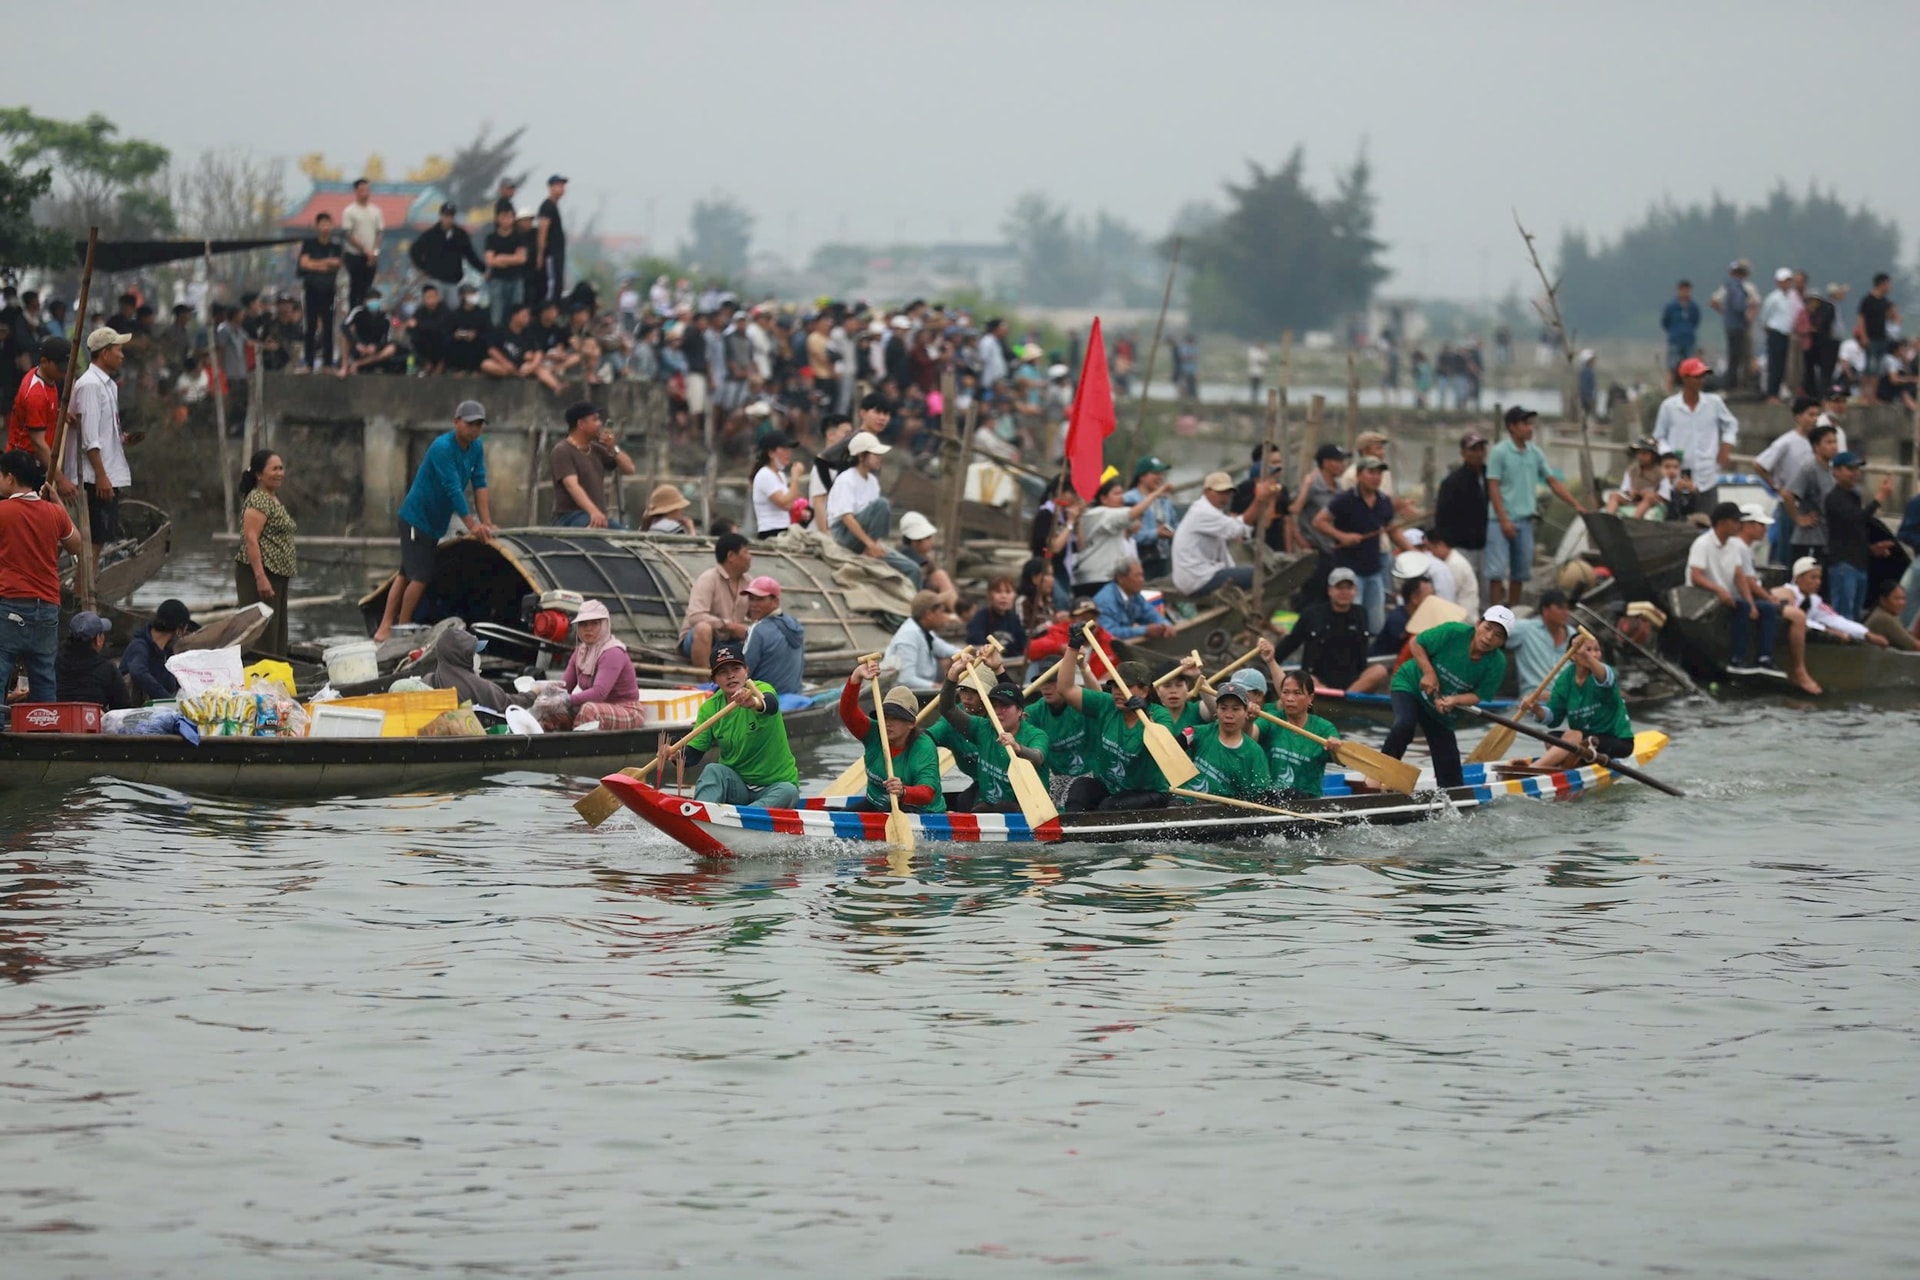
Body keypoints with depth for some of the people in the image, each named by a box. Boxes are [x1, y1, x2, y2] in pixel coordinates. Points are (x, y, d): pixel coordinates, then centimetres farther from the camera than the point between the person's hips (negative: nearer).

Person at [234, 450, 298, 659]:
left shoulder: (274, 500, 18)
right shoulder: (258, 500, -13)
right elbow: (251, 539, -20)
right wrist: (260, 577, -26)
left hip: (277, 576, 10)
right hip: (260, 573, -10)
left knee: (278, 635, 11)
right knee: (263, 636, -12)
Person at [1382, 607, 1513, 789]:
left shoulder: (1497, 664, -20)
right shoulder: (1454, 632, -27)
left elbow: (1479, 695, -14)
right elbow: (1417, 643, -14)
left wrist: (1453, 701, -33)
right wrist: (1429, 672, -25)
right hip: (1411, 684, -3)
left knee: (1448, 758, 2)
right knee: (1404, 726, -29)